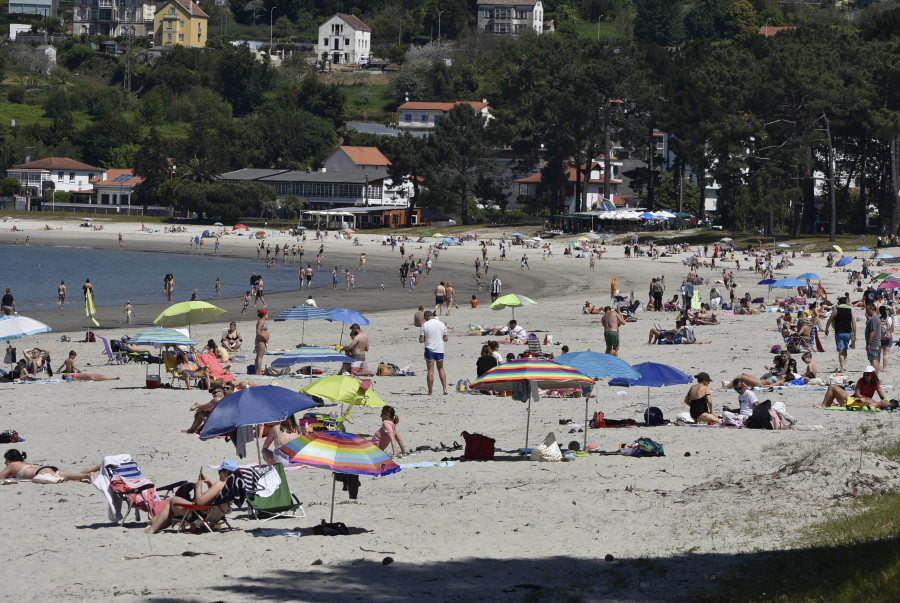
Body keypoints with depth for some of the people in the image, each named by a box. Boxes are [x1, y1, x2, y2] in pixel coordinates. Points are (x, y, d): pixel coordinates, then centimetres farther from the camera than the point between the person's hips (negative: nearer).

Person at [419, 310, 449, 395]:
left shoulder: (425, 325, -8)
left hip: (429, 350, -3)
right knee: (441, 369, 17)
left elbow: (421, 340, -9)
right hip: (440, 350, 3)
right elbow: (445, 339, 7)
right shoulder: (442, 324, 2)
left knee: (430, 371, 1)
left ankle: (430, 391, 2)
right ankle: (445, 389, 8)